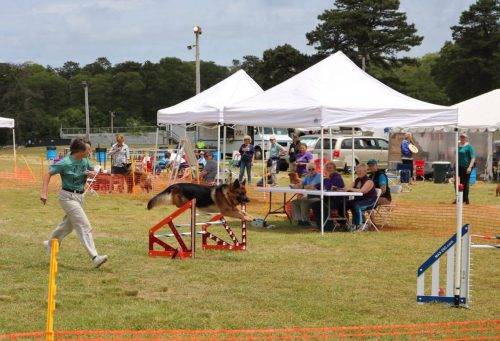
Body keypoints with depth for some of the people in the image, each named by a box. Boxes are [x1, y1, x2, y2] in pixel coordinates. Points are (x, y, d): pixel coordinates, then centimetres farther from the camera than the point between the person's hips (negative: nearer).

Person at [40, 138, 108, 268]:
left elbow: (93, 171, 19)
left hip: (80, 196, 8)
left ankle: (50, 244, 44)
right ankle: (94, 257, -17)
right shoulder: (65, 163, -18)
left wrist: (91, 173, -7)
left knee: (68, 225, 22)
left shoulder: (84, 161, 2)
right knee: (84, 226, -14)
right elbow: (49, 174, -16)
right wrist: (44, 193, -25)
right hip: (68, 197, -8)